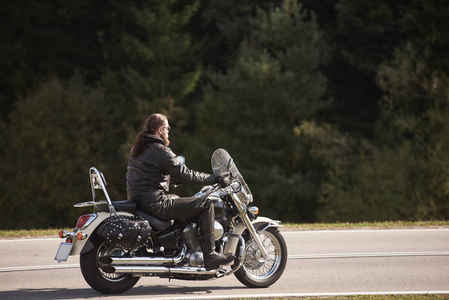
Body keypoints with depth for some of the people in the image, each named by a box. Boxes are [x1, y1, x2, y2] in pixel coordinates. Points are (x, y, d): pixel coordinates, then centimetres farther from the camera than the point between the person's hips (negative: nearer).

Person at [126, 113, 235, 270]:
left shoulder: (137, 149, 15)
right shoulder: (160, 151, -13)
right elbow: (185, 175, -16)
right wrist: (214, 179, -8)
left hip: (137, 201, 10)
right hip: (155, 204, -10)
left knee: (176, 198, 38)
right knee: (206, 204, -6)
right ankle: (210, 257, -8)